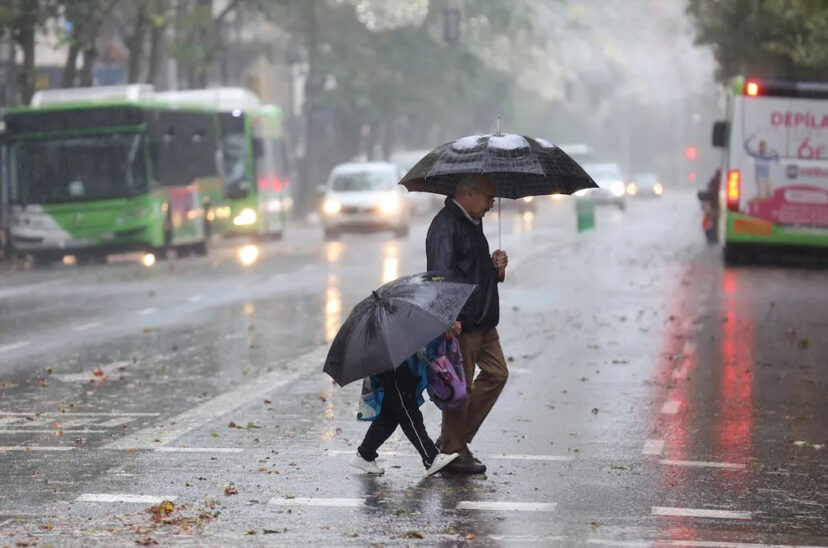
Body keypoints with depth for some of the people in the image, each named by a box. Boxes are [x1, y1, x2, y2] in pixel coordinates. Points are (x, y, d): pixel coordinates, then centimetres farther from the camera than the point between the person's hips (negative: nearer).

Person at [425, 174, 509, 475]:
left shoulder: (472, 224, 18)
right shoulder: (446, 224, -13)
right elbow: (440, 274, -22)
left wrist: (495, 266, 9)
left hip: (482, 320, 10)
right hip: (460, 322, -10)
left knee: (497, 373, 12)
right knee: (460, 387, -3)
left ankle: (454, 439, 19)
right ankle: (453, 452, 6)